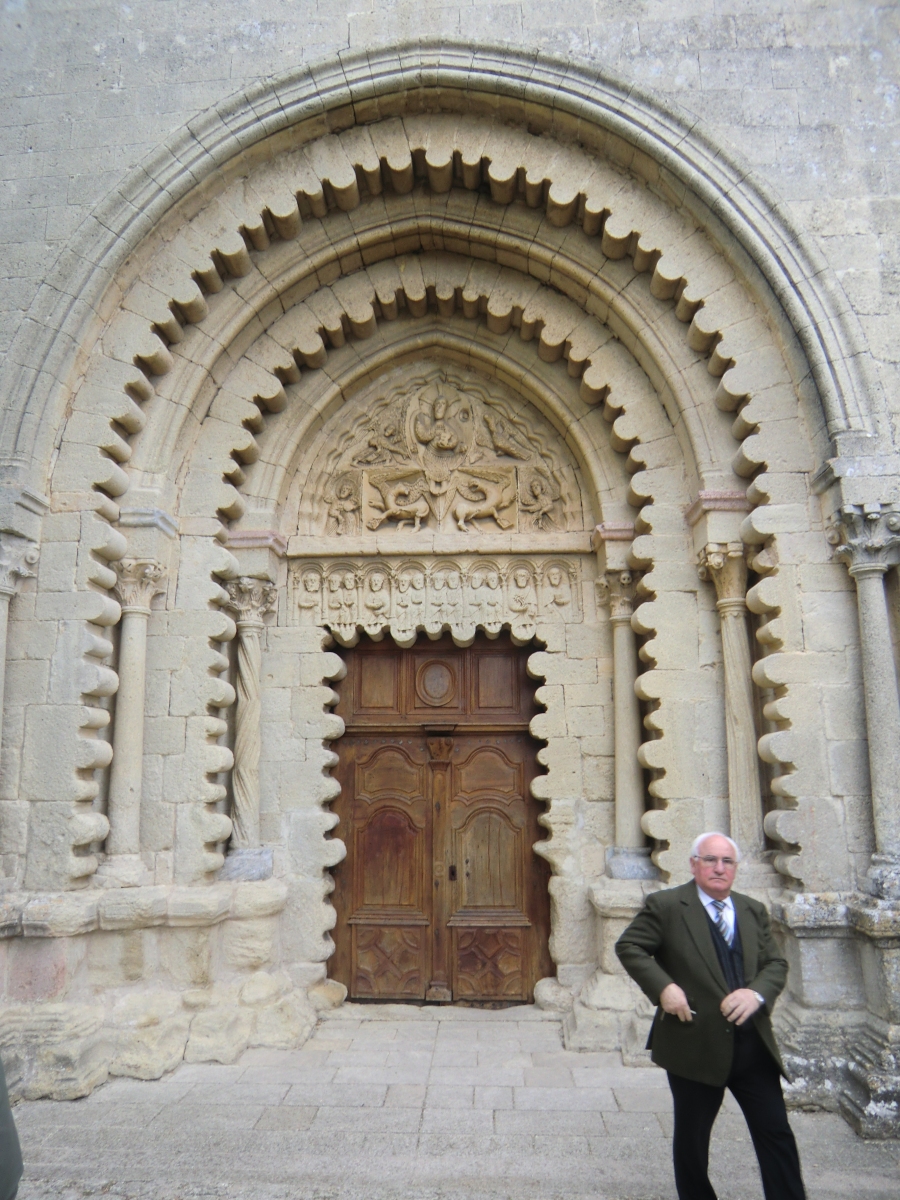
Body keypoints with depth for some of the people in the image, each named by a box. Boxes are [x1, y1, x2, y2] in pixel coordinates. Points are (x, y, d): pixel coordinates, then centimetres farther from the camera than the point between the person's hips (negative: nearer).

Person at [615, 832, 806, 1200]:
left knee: (776, 1134, 8)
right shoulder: (665, 905, -7)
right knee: (691, 1138, 13)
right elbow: (628, 947, -6)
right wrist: (663, 987, -19)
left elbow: (775, 963, 7)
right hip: (695, 1043, -3)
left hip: (753, 1044, 4)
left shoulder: (753, 911, 9)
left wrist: (757, 993, -13)